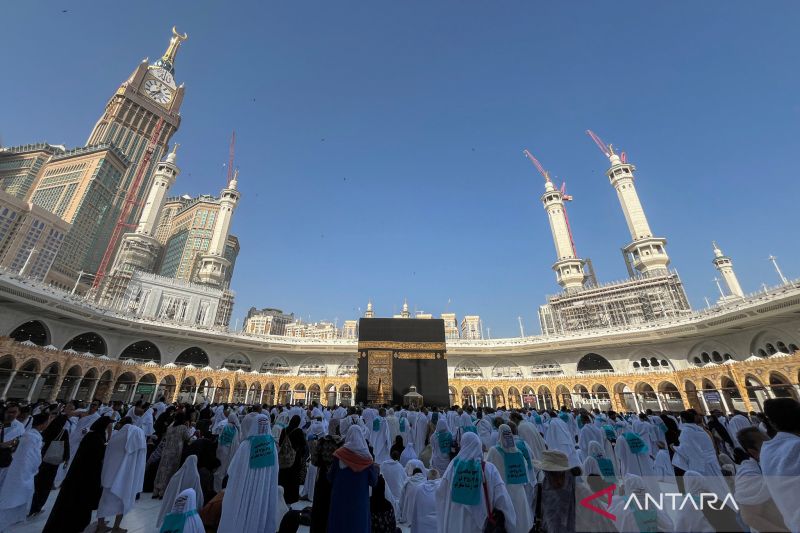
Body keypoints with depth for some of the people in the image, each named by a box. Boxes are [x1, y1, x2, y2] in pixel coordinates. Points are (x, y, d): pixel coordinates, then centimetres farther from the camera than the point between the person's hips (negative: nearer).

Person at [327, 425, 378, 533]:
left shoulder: (340, 453, -12)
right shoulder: (366, 457, -9)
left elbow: (330, 477, -3)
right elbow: (373, 481, -3)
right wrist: (375, 468, 13)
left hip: (341, 499, 0)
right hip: (360, 500, 0)